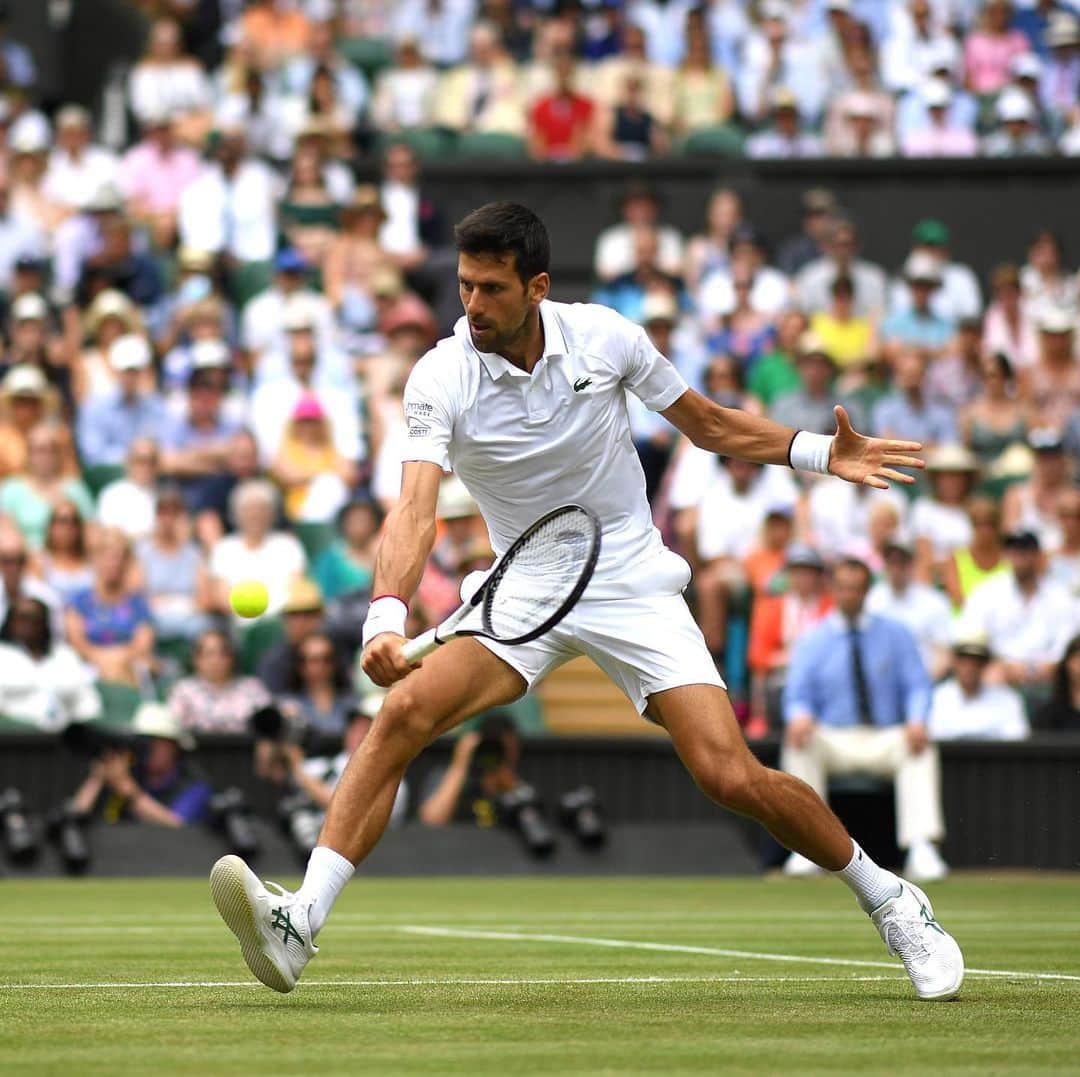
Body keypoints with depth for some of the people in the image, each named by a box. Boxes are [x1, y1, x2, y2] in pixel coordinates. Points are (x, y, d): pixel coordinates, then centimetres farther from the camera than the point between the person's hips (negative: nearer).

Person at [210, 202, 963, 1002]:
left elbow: (709, 424, 8)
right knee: (405, 710, -25)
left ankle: (889, 900, 10)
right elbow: (417, 507, -28)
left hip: (633, 584, 0)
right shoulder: (441, 380, -14)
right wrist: (388, 617, -44)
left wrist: (819, 452, -4)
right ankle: (301, 923, -28)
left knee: (732, 776, -13)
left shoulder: (605, 338, -9)